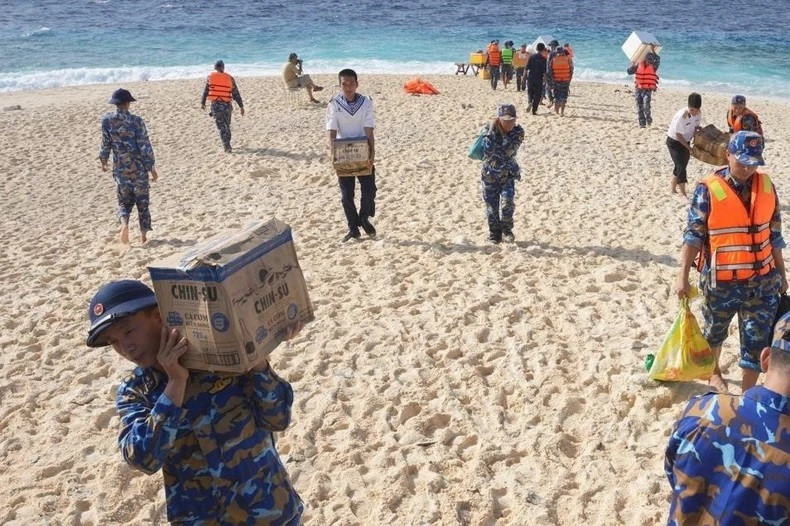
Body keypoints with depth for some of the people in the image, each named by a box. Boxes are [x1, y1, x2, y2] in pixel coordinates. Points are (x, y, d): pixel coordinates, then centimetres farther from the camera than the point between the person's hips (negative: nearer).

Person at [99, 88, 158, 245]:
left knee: (124, 201, 14)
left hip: (120, 168, 2)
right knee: (142, 201, 12)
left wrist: (103, 161, 21)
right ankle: (144, 234, 16)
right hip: (139, 167, -2)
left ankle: (124, 223, -15)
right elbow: (145, 146, -11)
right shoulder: (136, 121, -11)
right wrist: (151, 167, -4)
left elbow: (105, 144, 3)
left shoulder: (107, 121, -4)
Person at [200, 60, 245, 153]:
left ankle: (227, 147, -11)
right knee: (227, 125, 19)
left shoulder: (211, 76, 2)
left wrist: (202, 103, 16)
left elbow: (206, 90, 5)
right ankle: (227, 144, 28)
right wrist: (241, 106, 6)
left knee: (221, 127, 0)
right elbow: (236, 94, 3)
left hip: (216, 105, -2)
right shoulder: (230, 78, 4)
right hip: (227, 105, 2)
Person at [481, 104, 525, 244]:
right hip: (490, 174, 0)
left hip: (508, 174, 0)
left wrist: (503, 133, -18)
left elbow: (509, 151, -18)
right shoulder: (491, 131, -15)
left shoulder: (518, 132, -10)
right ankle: (494, 234, 23)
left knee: (507, 202, -14)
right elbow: (488, 152, -24)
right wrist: (491, 132, -22)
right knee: (492, 206, 6)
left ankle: (506, 230, 8)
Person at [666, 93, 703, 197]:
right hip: (674, 142, -7)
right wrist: (690, 148, -18)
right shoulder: (681, 116, -32)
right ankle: (683, 195, -10)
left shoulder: (699, 113, -13)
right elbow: (678, 135, -23)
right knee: (681, 167, -12)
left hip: (685, 141, 7)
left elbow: (696, 127, 5)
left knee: (682, 165, 14)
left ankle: (674, 189, 31)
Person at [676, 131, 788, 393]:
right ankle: (714, 372, 47)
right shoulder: (708, 190, -13)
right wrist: (683, 276, -13)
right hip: (721, 282, -2)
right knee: (715, 331, 19)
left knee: (757, 340, 1)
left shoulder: (766, 186, 0)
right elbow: (693, 235, -10)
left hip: (762, 281, 3)